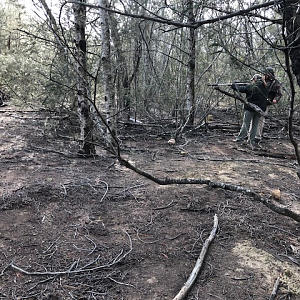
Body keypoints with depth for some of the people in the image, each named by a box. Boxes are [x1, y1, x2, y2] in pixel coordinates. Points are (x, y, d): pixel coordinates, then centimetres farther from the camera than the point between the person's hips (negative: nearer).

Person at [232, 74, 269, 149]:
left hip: (250, 108, -5)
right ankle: (252, 142, 14)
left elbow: (241, 89, -7)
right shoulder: (266, 88, 8)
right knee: (254, 125, 11)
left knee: (246, 124, 1)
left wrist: (234, 85, 10)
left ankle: (240, 138, -1)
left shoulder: (252, 86, -10)